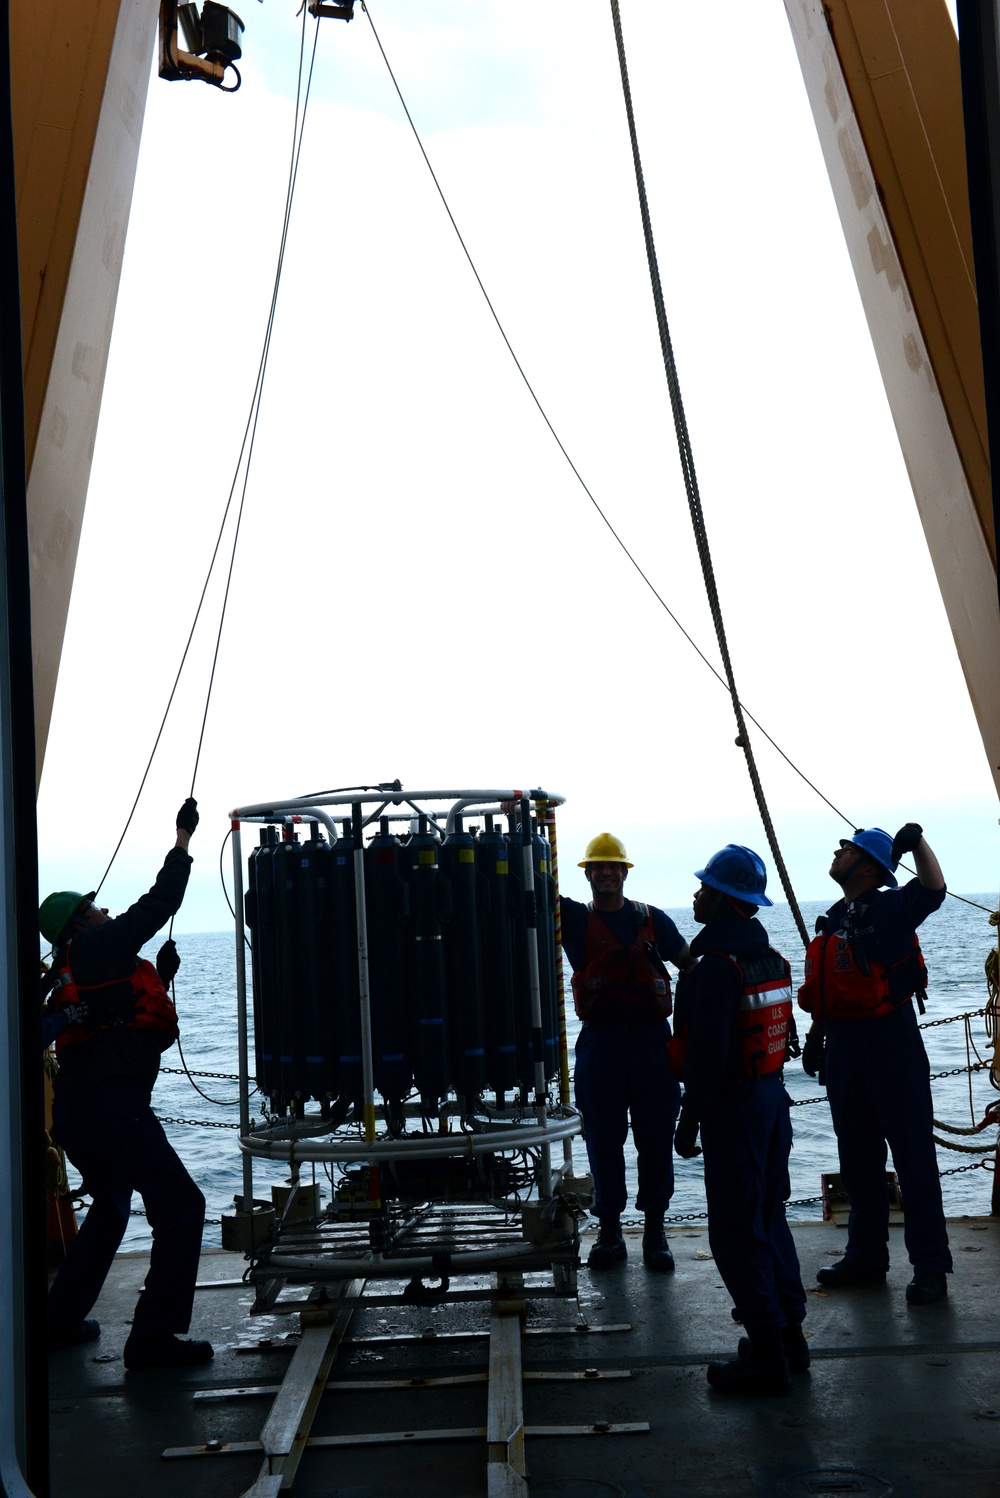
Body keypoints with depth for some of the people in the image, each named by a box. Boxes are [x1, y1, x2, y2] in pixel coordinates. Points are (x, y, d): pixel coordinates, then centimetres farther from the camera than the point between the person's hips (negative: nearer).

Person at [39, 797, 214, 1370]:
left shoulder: (75, 975, 24)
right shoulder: (97, 947, -1)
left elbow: (130, 1019, 29)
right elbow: (161, 903, -1)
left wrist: (162, 975, 23)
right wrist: (184, 837, 7)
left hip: (75, 1108, 10)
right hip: (112, 1103, -10)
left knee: (110, 1207, 29)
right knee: (180, 1205, -11)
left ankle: (62, 1320, 32)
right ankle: (154, 1335, -16)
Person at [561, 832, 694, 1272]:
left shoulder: (652, 919, 8)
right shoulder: (573, 918, 5)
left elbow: (689, 965, 16)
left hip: (651, 1038, 1)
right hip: (600, 1040, 0)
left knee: (655, 1137, 4)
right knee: (603, 1139, 4)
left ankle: (654, 1232, 14)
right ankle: (609, 1231, 15)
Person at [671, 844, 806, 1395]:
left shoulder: (717, 967, -21)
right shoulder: (770, 959, 8)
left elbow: (707, 1056, -22)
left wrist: (689, 1123, -15)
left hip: (733, 1106, -9)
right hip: (773, 1094, 9)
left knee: (736, 1231, -2)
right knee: (769, 1217, 19)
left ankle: (766, 1356, 2)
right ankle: (789, 1333, 26)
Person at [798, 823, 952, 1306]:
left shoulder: (890, 909, -7)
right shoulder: (832, 920, 15)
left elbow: (933, 890, -27)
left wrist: (916, 841, -28)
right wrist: (816, 1036, 16)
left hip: (890, 1040, -8)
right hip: (843, 1047, 8)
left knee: (913, 1155, -3)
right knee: (857, 1159, 14)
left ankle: (930, 1264, 3)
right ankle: (866, 1256, 25)